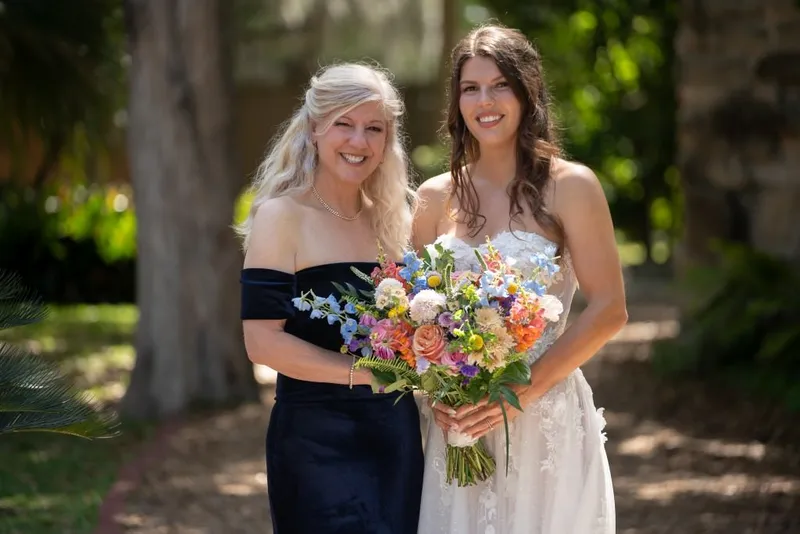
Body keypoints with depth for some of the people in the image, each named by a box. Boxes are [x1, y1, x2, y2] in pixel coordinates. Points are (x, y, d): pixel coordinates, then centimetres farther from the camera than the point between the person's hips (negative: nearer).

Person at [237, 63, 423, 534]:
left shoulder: (389, 219, 11)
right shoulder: (283, 215, -8)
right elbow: (264, 341, -16)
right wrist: (369, 371, -20)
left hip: (397, 431, 6)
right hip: (317, 435, -6)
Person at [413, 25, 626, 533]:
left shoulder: (569, 186, -5)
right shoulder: (437, 197, 7)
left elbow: (609, 310, -9)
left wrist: (523, 391, -15)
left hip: (547, 419, -3)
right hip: (459, 424, 4)